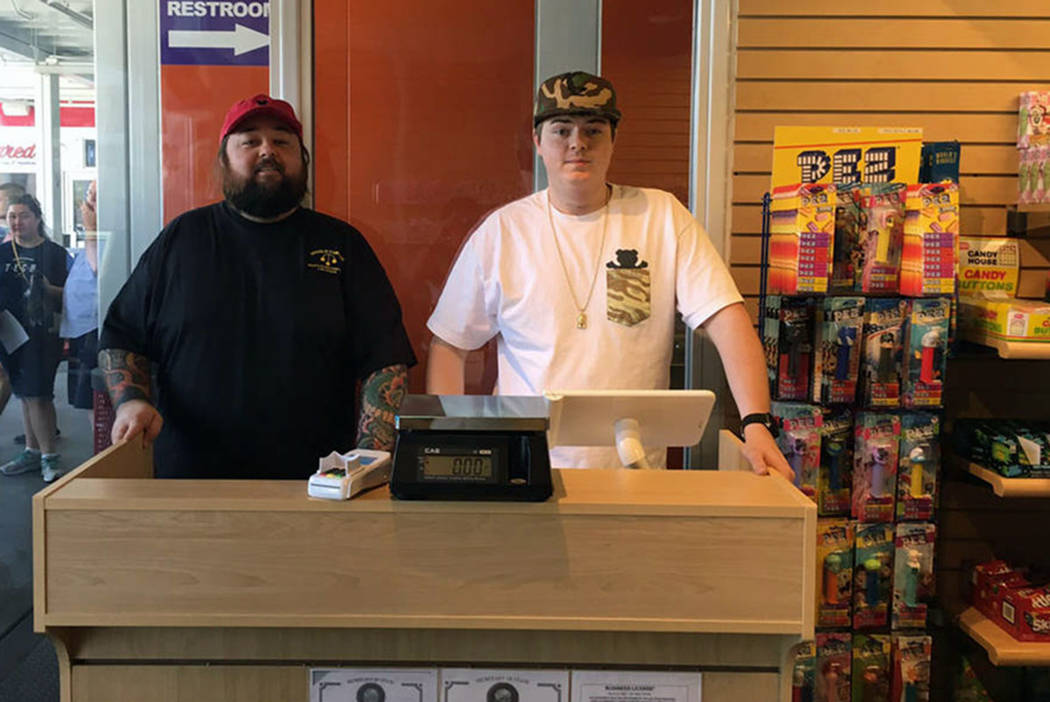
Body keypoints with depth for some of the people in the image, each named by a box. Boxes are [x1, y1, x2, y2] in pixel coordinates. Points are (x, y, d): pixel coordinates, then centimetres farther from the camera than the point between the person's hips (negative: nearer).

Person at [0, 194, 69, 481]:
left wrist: (48, 289, -23)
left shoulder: (55, 253, -3)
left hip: (42, 333, -5)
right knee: (25, 394, 13)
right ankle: (32, 451, 22)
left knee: (37, 394, -8)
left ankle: (50, 457, 0)